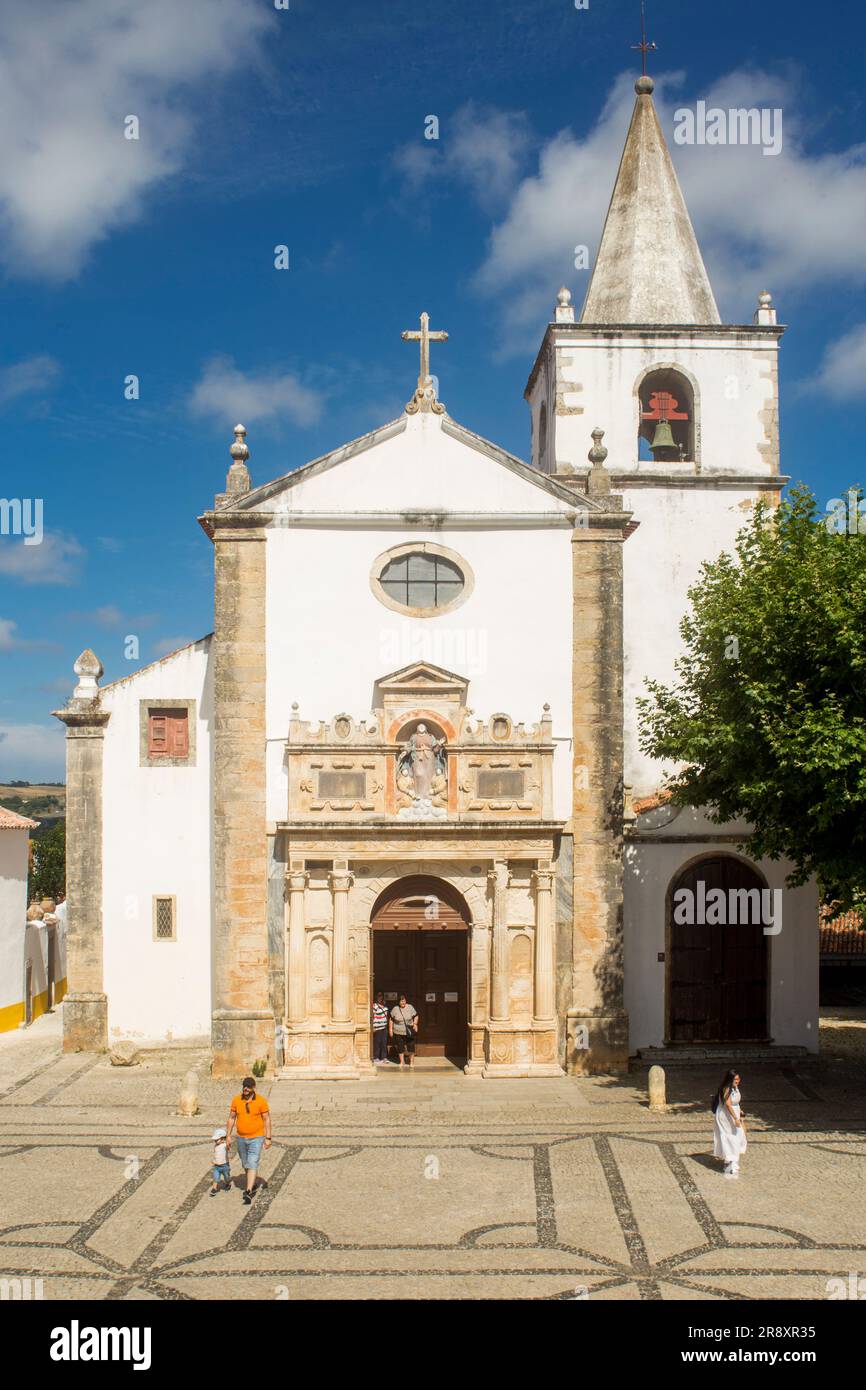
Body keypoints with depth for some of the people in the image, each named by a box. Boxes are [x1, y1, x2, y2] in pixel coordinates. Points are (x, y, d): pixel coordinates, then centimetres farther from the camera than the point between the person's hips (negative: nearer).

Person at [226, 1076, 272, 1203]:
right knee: (245, 1164, 17)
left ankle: (248, 1192, -17)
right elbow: (231, 1118, 4)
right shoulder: (236, 1100, -4)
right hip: (241, 1138, 4)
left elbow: (267, 1119, -8)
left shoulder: (261, 1101, -13)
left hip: (256, 1138, -4)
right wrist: (228, 1135, 2)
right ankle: (252, 1184, 39)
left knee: (252, 1165, -13)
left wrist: (268, 1138, -10)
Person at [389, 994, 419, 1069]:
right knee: (400, 1047, 6)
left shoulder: (410, 1008, -3)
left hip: (409, 1031, 0)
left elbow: (416, 1016, 5)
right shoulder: (395, 1009, -3)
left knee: (411, 1046, -2)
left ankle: (411, 1062, 11)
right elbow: (391, 1020, 6)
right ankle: (401, 1061, 21)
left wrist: (415, 1024, -12)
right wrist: (390, 1029, 2)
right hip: (398, 1032, 0)